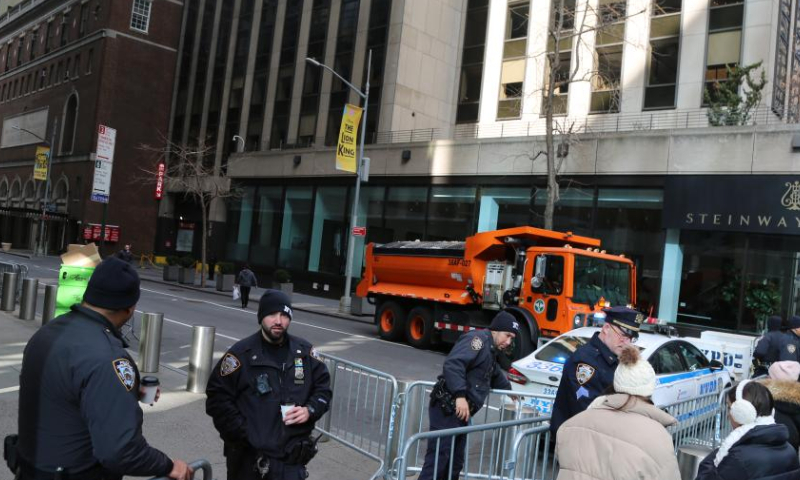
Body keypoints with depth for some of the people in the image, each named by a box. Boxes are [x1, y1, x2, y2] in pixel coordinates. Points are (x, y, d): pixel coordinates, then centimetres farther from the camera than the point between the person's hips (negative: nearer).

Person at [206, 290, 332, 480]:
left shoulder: (305, 352, 4)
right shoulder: (241, 353, -7)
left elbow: (323, 387, 13)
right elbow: (218, 398, -7)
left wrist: (310, 410, -7)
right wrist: (244, 435, -12)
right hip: (249, 458, -2)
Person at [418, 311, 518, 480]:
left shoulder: (491, 352, 23)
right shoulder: (478, 339, -10)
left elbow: (495, 374, 46)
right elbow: (452, 364, -25)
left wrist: (508, 389, 60)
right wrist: (460, 395, -29)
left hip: (460, 413, 10)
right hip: (447, 409, -10)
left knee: (455, 463, 13)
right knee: (437, 460, -12)